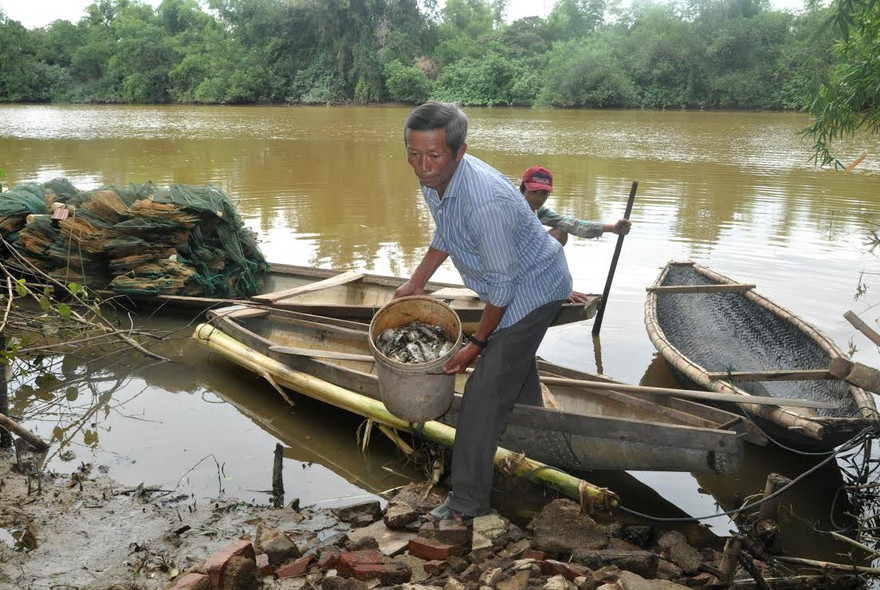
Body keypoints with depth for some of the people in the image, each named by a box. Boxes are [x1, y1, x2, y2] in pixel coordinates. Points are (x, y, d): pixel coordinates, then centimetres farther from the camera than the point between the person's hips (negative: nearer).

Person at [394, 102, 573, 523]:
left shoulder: (484, 201, -39)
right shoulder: (433, 178, -11)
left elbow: (501, 283, -30)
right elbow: (444, 235, 10)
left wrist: (476, 342, -21)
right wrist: (416, 282, 11)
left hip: (531, 288, -10)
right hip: (513, 281, 10)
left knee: (484, 394, -11)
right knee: (515, 361, 32)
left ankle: (468, 502, 2)